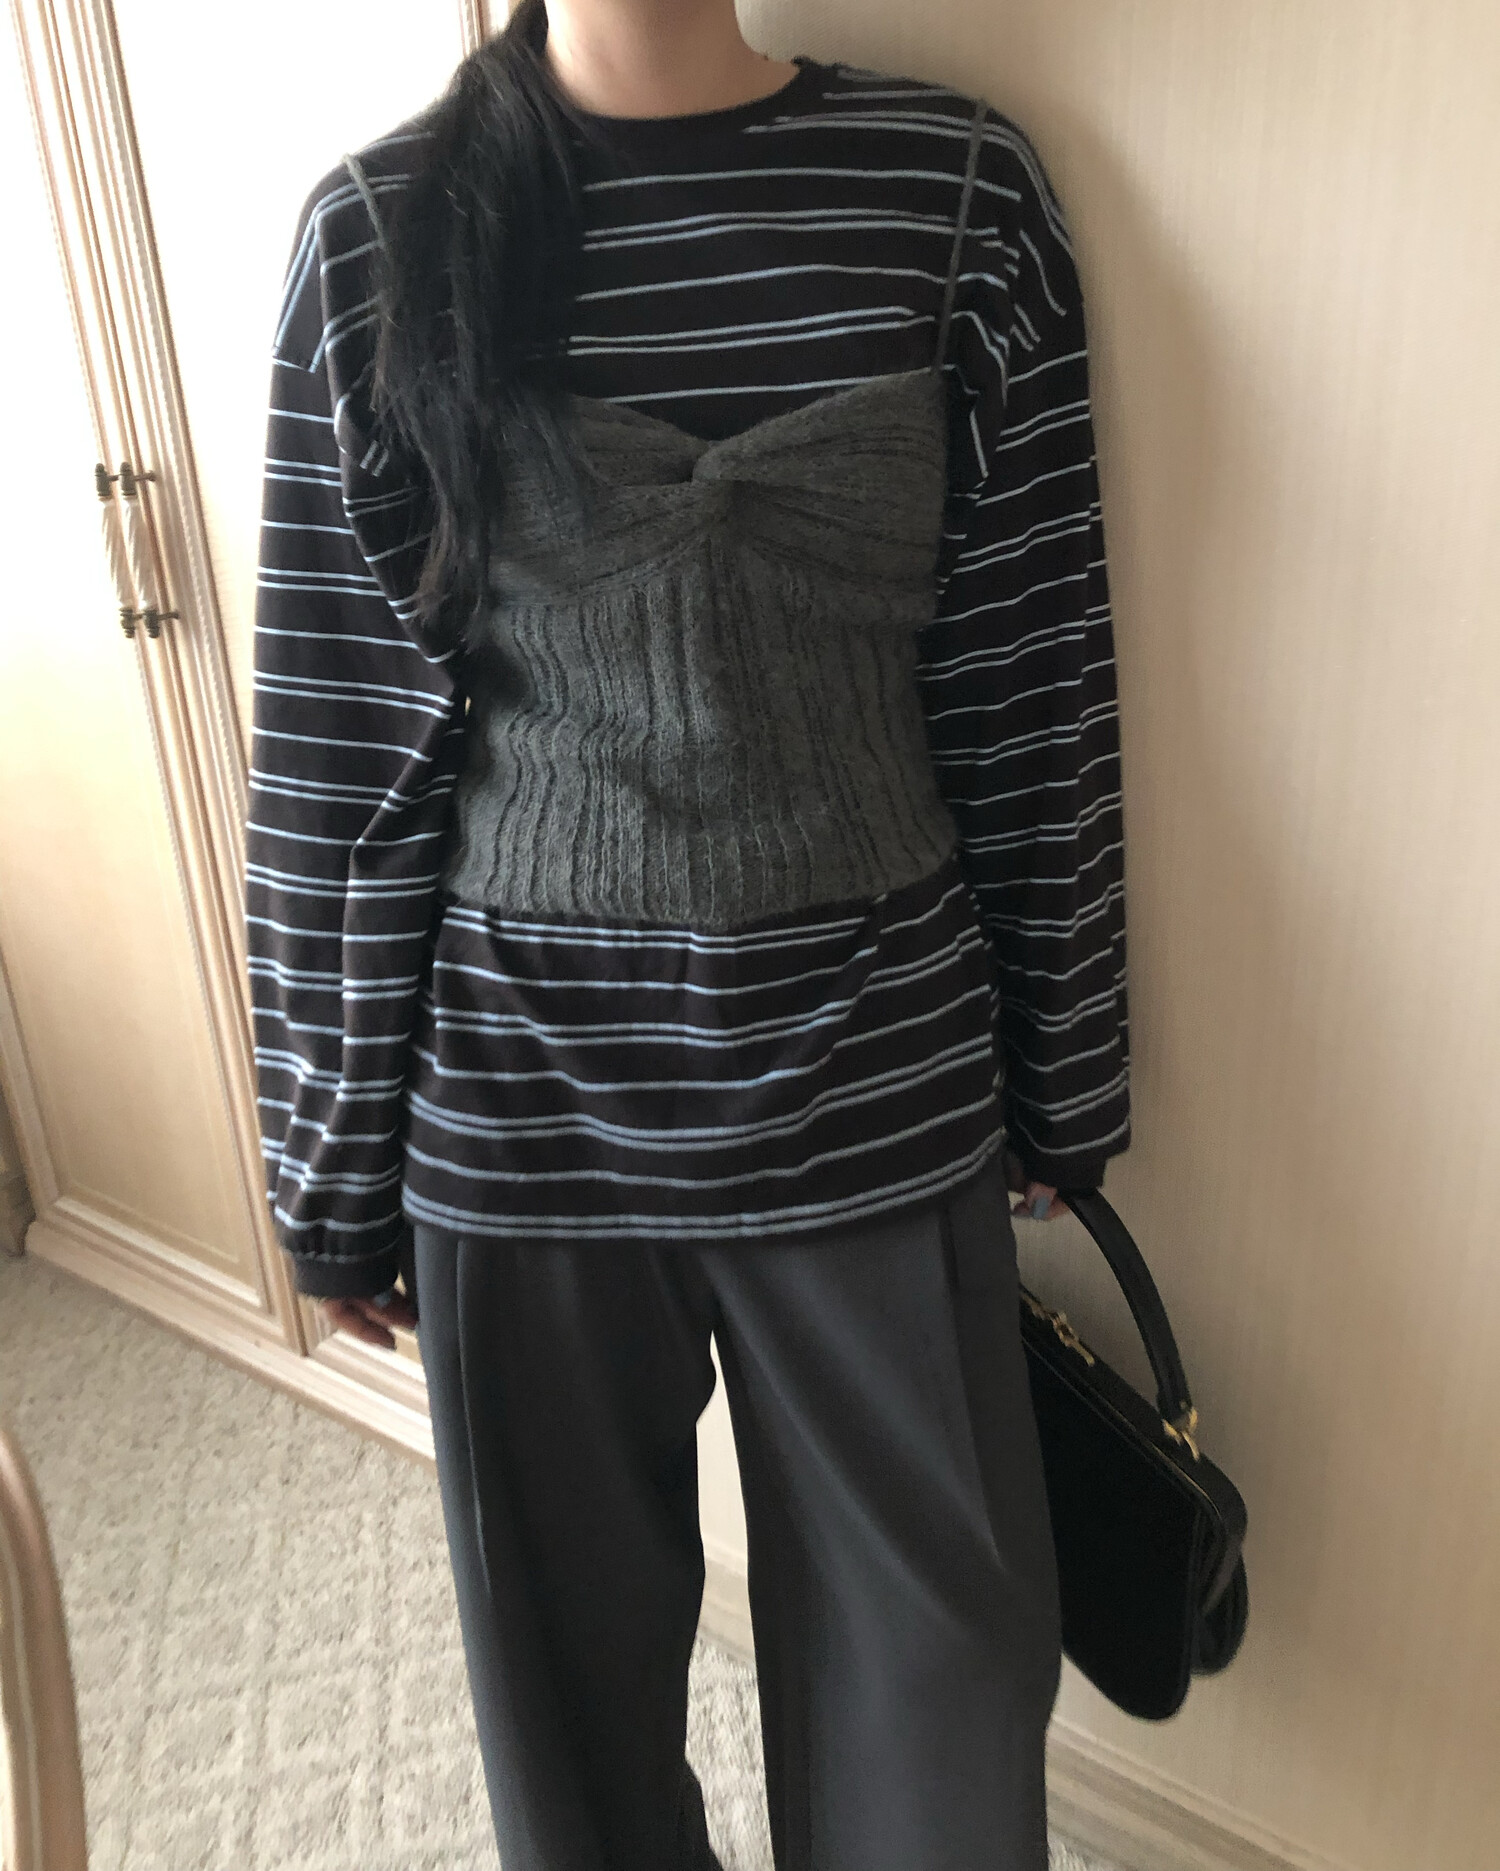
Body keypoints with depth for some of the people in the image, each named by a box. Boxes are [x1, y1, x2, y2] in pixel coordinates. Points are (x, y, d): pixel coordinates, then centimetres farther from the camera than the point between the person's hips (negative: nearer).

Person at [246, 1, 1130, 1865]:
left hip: (874, 1076, 1)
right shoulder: (382, 228, -2)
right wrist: (336, 1166, 3)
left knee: (937, 1635, 17)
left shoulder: (956, 186, 0)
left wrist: (1062, 1073, 7)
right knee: (572, 1639, 21)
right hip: (526, 1082, 0)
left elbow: (1035, 678, 2)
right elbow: (336, 733, -2)